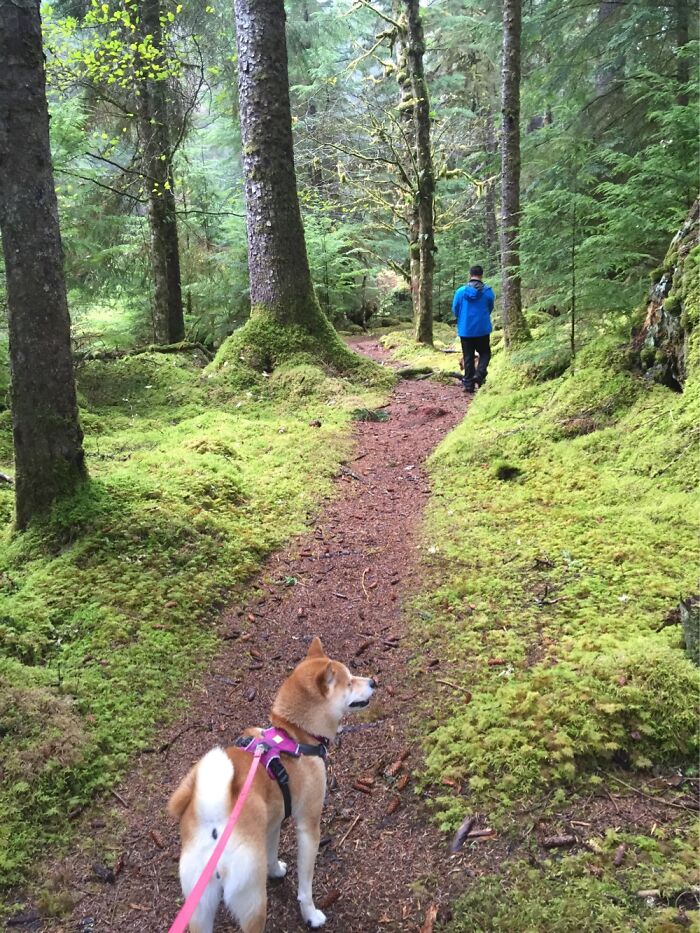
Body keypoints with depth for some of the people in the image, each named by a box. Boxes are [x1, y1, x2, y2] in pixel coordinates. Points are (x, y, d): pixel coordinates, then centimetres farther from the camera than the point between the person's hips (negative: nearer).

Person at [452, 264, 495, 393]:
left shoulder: (461, 291, -8)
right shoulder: (488, 291, -7)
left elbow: (455, 310, 2)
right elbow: (490, 309, 8)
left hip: (465, 330, 1)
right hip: (483, 329, -1)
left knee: (468, 357, 9)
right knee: (485, 353, 15)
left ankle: (468, 384, 10)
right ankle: (479, 375, -8)